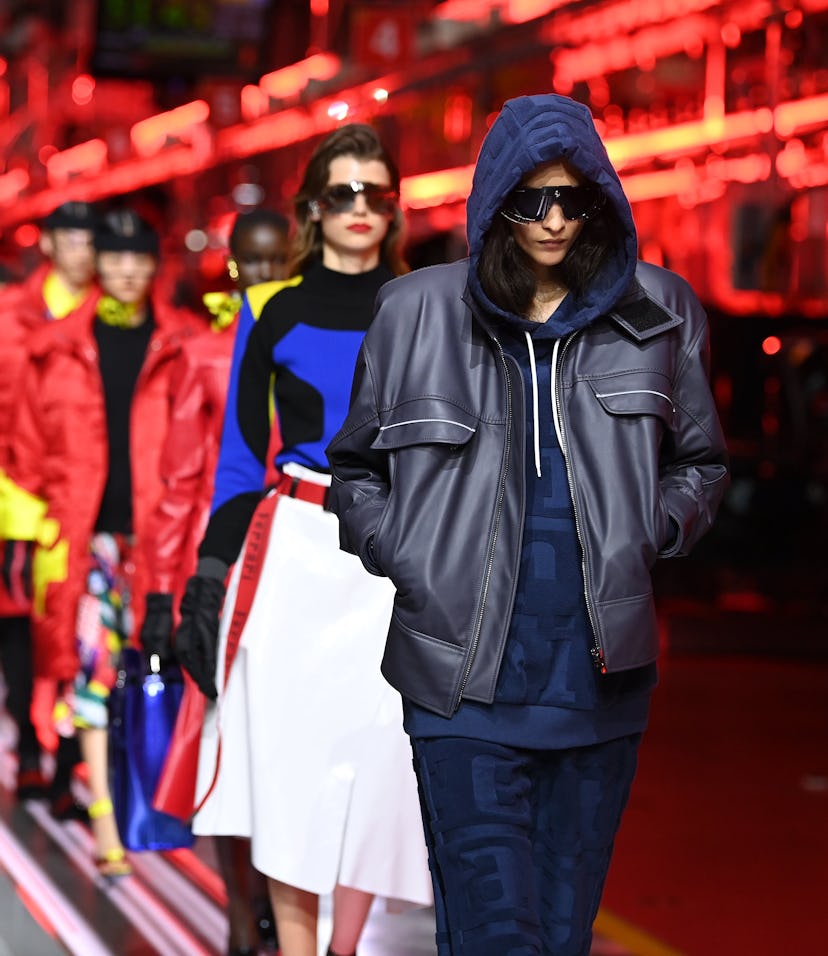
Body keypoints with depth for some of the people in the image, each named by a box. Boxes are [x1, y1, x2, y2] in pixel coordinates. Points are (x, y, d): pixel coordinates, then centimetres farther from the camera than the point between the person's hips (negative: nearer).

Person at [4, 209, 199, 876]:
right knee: (92, 656, -6)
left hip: (156, 529, 0)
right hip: (84, 531, 0)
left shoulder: (182, 345, 5)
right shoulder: (59, 348, 9)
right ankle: (103, 818, -3)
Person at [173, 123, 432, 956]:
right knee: (287, 758, -2)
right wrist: (211, 568, 0)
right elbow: (241, 452, 6)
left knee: (371, 761, -4)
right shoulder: (270, 312, 6)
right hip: (293, 553, 0)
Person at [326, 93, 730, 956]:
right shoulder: (418, 314, 2)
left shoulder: (656, 315, 6)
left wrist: (647, 533, 0)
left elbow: (699, 462, 18)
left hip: (598, 678, 2)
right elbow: (355, 467, 13)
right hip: (465, 682, -2)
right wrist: (406, 559, -2)